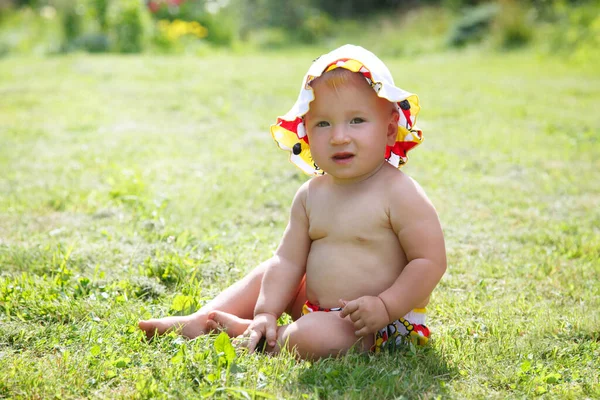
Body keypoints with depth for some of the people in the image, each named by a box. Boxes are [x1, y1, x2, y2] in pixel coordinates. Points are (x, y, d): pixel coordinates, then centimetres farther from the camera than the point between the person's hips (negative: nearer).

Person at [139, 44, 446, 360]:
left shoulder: (399, 195, -19)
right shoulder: (311, 195, 2)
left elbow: (430, 261, -18)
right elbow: (289, 260, 3)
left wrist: (386, 306, -28)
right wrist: (266, 313, -8)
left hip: (385, 322, -8)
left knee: (312, 336, -32)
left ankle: (247, 334, -7)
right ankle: (199, 322, 14)